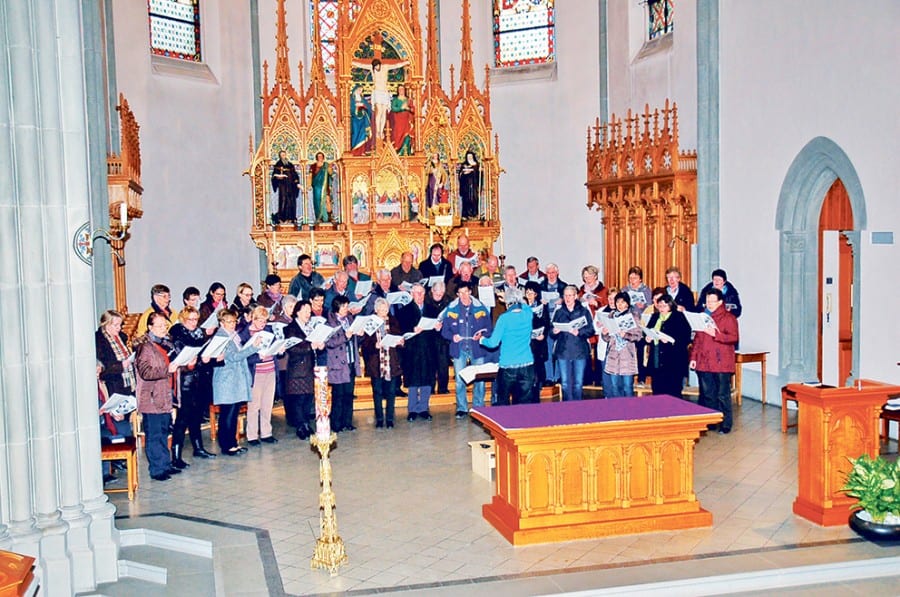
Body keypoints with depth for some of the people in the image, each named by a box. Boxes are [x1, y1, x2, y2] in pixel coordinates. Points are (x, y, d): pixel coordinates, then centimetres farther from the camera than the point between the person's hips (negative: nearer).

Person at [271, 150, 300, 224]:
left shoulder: (290, 165, 16)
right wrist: (278, 176, -25)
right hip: (282, 185, -5)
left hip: (290, 185, 5)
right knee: (283, 200, -12)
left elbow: (295, 174, 17)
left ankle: (290, 218, 3)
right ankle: (281, 218, -12)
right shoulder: (278, 165, 3)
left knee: (291, 201, 0)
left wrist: (297, 183, 6)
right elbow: (274, 175, -3)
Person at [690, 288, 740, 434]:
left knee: (723, 395, -2)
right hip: (704, 363, 5)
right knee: (707, 394, 8)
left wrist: (715, 334, -21)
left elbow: (734, 337, -11)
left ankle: (725, 424, 6)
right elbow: (697, 338, 17)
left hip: (722, 363, -5)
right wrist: (693, 357, 11)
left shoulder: (729, 318, -1)